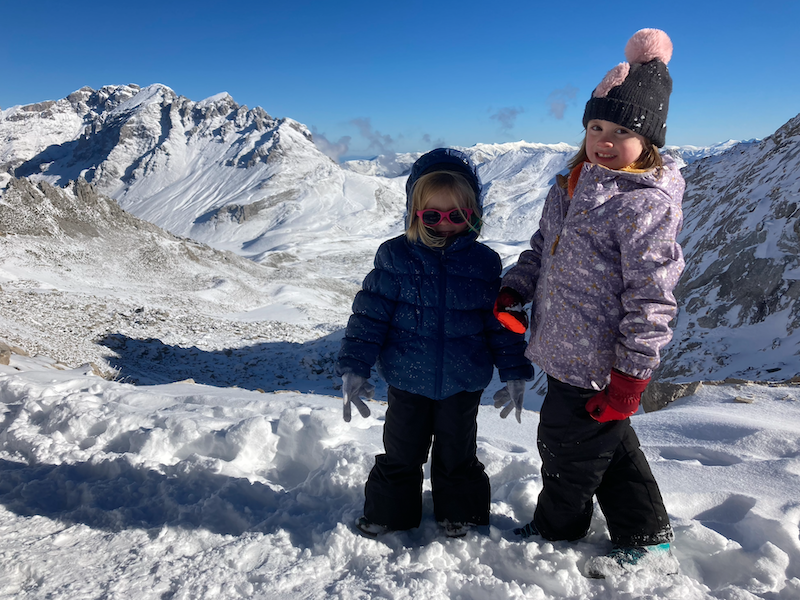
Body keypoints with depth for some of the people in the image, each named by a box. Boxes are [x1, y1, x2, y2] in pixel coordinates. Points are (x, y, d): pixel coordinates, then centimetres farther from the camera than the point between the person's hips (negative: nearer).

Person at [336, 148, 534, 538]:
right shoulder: (395, 257, -8)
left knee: (458, 454, 18)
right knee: (401, 452, 16)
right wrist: (353, 367, -12)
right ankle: (387, 513, 38)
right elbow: (370, 312, -7)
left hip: (463, 384, 1)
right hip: (407, 380, 0)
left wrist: (514, 372, 3)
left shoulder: (484, 262, -5)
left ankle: (460, 514, 41)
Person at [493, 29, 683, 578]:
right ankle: (647, 541, 37)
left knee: (568, 448, 11)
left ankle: (556, 531, 39)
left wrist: (630, 374, -20)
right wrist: (513, 292, 1)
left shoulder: (646, 202, -20)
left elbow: (651, 294, -21)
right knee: (608, 444, 20)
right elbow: (543, 248, 17)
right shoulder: (573, 184, 8)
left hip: (597, 364, -9)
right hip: (568, 352, 9)